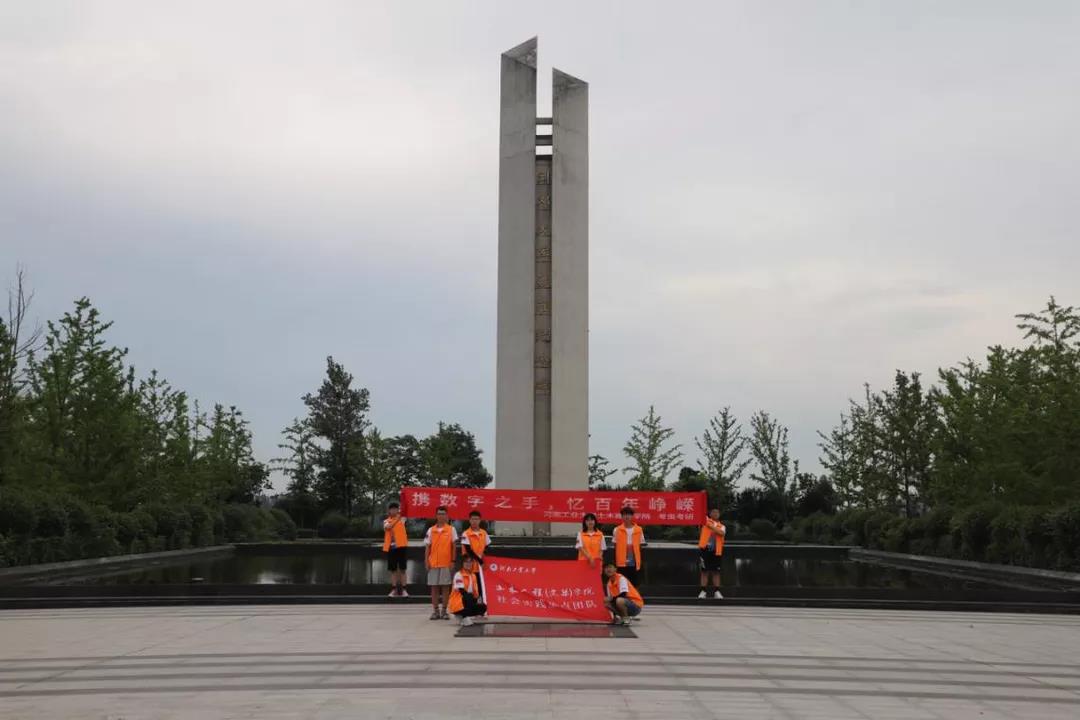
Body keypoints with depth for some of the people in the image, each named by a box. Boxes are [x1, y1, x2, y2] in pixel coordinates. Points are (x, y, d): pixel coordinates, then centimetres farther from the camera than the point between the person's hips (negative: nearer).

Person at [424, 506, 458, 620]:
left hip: (446, 563, -2)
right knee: (434, 587, 5)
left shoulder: (451, 529, 2)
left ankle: (444, 610, 9)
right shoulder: (431, 530, 6)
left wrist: (453, 561, -4)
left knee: (445, 587, 2)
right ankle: (435, 611, 11)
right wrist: (426, 561, -1)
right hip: (433, 563, 2)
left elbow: (454, 546, 1)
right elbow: (427, 547, 7)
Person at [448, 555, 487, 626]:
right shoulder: (458, 575, -10)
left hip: (467, 602, 8)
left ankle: (461, 616, 5)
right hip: (457, 604, -8)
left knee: (483, 608, -11)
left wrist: (478, 598, -11)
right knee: (469, 597, -36)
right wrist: (474, 599, -27)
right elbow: (462, 592, -19)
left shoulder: (473, 576, 14)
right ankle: (465, 617, -13)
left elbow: (476, 592, 12)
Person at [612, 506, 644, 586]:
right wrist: (615, 562, 1)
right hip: (622, 563, -1)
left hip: (634, 562, 1)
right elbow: (615, 547, 4)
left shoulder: (638, 530, 3)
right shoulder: (617, 530, 1)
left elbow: (640, 547, 7)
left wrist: (639, 562, 4)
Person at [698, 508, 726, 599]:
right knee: (704, 571, 2)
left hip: (716, 551, 1)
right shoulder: (705, 520, 7)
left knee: (716, 572, 5)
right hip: (705, 549, -1)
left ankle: (717, 592, 11)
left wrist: (711, 526, -18)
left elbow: (721, 533, -13)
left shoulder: (722, 526, 9)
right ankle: (703, 591, 6)